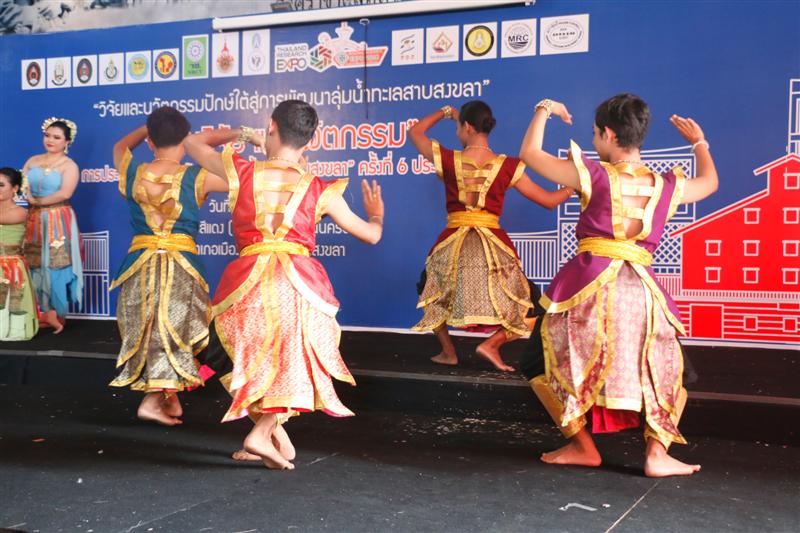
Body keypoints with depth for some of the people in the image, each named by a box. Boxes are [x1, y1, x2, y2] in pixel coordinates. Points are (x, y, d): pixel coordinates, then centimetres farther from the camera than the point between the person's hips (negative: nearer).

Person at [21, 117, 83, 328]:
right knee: (35, 267, 7)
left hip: (57, 222, -5)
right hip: (34, 221, 5)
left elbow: (65, 193, -17)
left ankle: (59, 315, 6)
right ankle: (43, 313, 16)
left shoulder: (69, 165, -2)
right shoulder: (33, 161, 14)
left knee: (55, 268, -4)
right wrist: (27, 195, -16)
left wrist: (37, 202, -13)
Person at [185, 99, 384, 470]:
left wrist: (240, 134, 31)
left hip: (247, 283, 1)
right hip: (298, 284, -1)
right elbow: (370, 235, 12)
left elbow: (193, 142, 19)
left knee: (261, 360, 21)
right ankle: (262, 433, 1)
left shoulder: (240, 172, 1)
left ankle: (274, 430, 17)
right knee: (291, 364, 15)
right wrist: (376, 215, 36)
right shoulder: (321, 191, 2)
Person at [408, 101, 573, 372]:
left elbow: (415, 132, 14)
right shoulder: (508, 166, -6)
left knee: (435, 293, 29)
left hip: (452, 245, 1)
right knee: (519, 303, 18)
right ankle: (491, 344, -1)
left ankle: (448, 351, 26)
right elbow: (548, 200, 1)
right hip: (494, 247, -1)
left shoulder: (448, 159, -5)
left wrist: (445, 112, 25)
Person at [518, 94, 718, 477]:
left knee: (543, 363, 16)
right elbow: (709, 182, 29)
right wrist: (699, 143, 45)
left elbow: (529, 154, 6)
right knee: (666, 370, 22)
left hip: (589, 285, -3)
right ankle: (657, 453, 10)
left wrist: (544, 110, 21)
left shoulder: (593, 175, -5)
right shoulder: (668, 186, 6)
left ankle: (582, 446, 15)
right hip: (641, 291, 3)